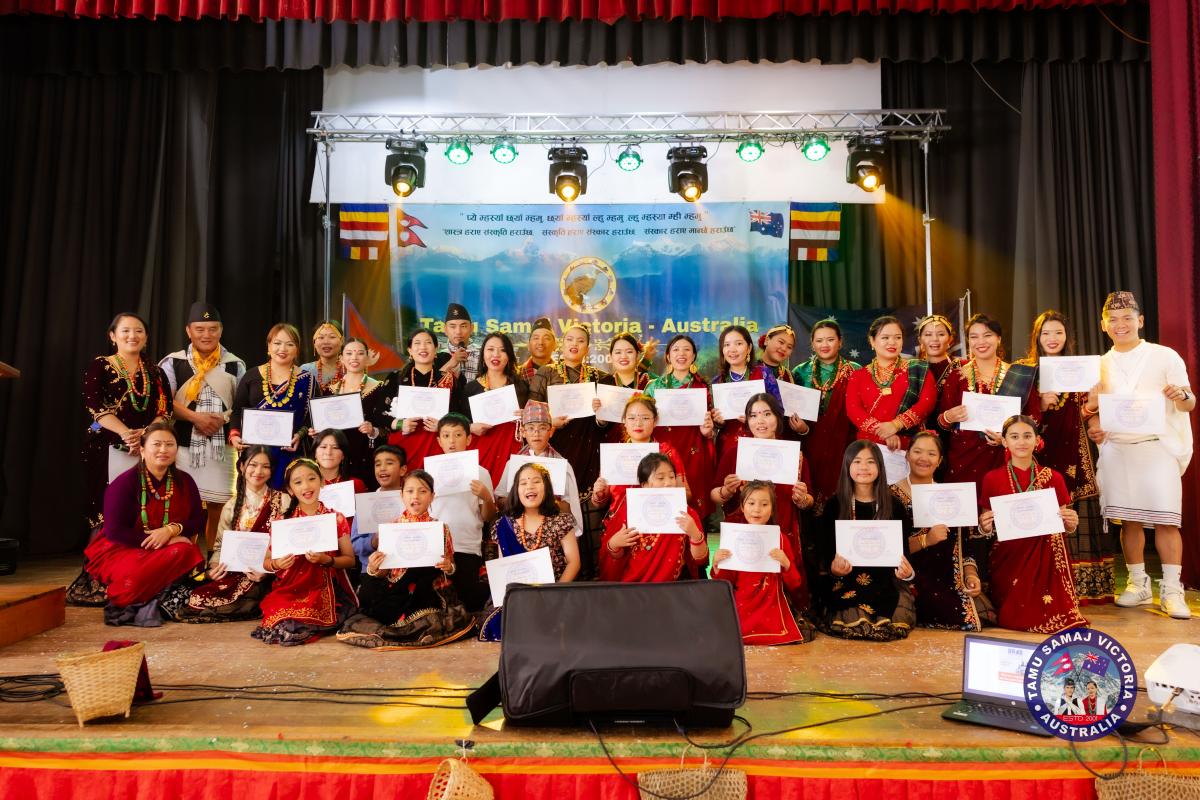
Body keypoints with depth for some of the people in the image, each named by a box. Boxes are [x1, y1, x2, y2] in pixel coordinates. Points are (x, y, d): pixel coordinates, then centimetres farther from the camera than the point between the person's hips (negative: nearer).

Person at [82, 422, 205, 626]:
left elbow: (199, 522, 3)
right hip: (121, 551, -4)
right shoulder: (125, 483, -10)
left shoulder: (184, 482, 3)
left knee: (185, 551, -31)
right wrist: (163, 540, -18)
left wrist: (171, 529, -19)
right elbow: (114, 532, -15)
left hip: (166, 547, 4)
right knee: (136, 576, -37)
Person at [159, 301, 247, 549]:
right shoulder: (172, 362, 6)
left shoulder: (235, 365, 9)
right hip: (184, 444, -1)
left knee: (218, 505, 2)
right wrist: (195, 417, -14)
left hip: (221, 445, 1)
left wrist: (223, 419, -10)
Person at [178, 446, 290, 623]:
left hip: (267, 578, -5)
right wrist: (214, 566, -9)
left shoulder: (283, 501, 0)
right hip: (234, 573, 5)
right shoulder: (233, 505, 12)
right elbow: (221, 545, 13)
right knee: (196, 595, -21)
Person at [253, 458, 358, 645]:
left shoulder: (336, 519, 2)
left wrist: (326, 560, -14)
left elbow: (350, 560, 5)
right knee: (280, 616, -28)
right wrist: (276, 564, -10)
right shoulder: (282, 522, 6)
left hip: (325, 589, -1)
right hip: (288, 589, 1)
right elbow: (266, 562, 13)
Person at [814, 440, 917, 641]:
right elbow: (825, 549, 2)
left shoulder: (893, 506, 8)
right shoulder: (834, 505, 4)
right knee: (851, 619, -29)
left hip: (885, 581, 2)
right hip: (844, 581, -1)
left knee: (897, 620, -26)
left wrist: (906, 572, -16)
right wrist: (833, 568, -21)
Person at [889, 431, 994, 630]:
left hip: (952, 579, 5)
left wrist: (971, 574, -5)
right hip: (913, 578, -5)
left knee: (986, 614, -21)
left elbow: (968, 542, 12)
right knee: (966, 618, -26)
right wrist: (925, 540, -19)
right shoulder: (892, 496, 1)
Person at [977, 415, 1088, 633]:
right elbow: (986, 529, 8)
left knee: (1052, 617, -21)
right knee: (1012, 619, -14)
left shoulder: (1053, 478, 5)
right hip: (1007, 559, -1)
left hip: (1045, 559, 1)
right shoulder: (992, 479, 1)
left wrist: (1071, 523, -12)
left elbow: (1064, 527, 11)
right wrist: (984, 527, -16)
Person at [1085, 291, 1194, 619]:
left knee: (1165, 519, -7)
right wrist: (1094, 425, -5)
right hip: (1116, 450, 3)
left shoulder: (1165, 356, 2)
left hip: (1158, 446, -3)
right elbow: (1095, 409, 16)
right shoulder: (1101, 365, 11)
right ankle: (1138, 584, 15)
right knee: (1129, 520, 5)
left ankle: (1171, 590, -1)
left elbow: (1189, 404, 0)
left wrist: (1182, 396, -23)